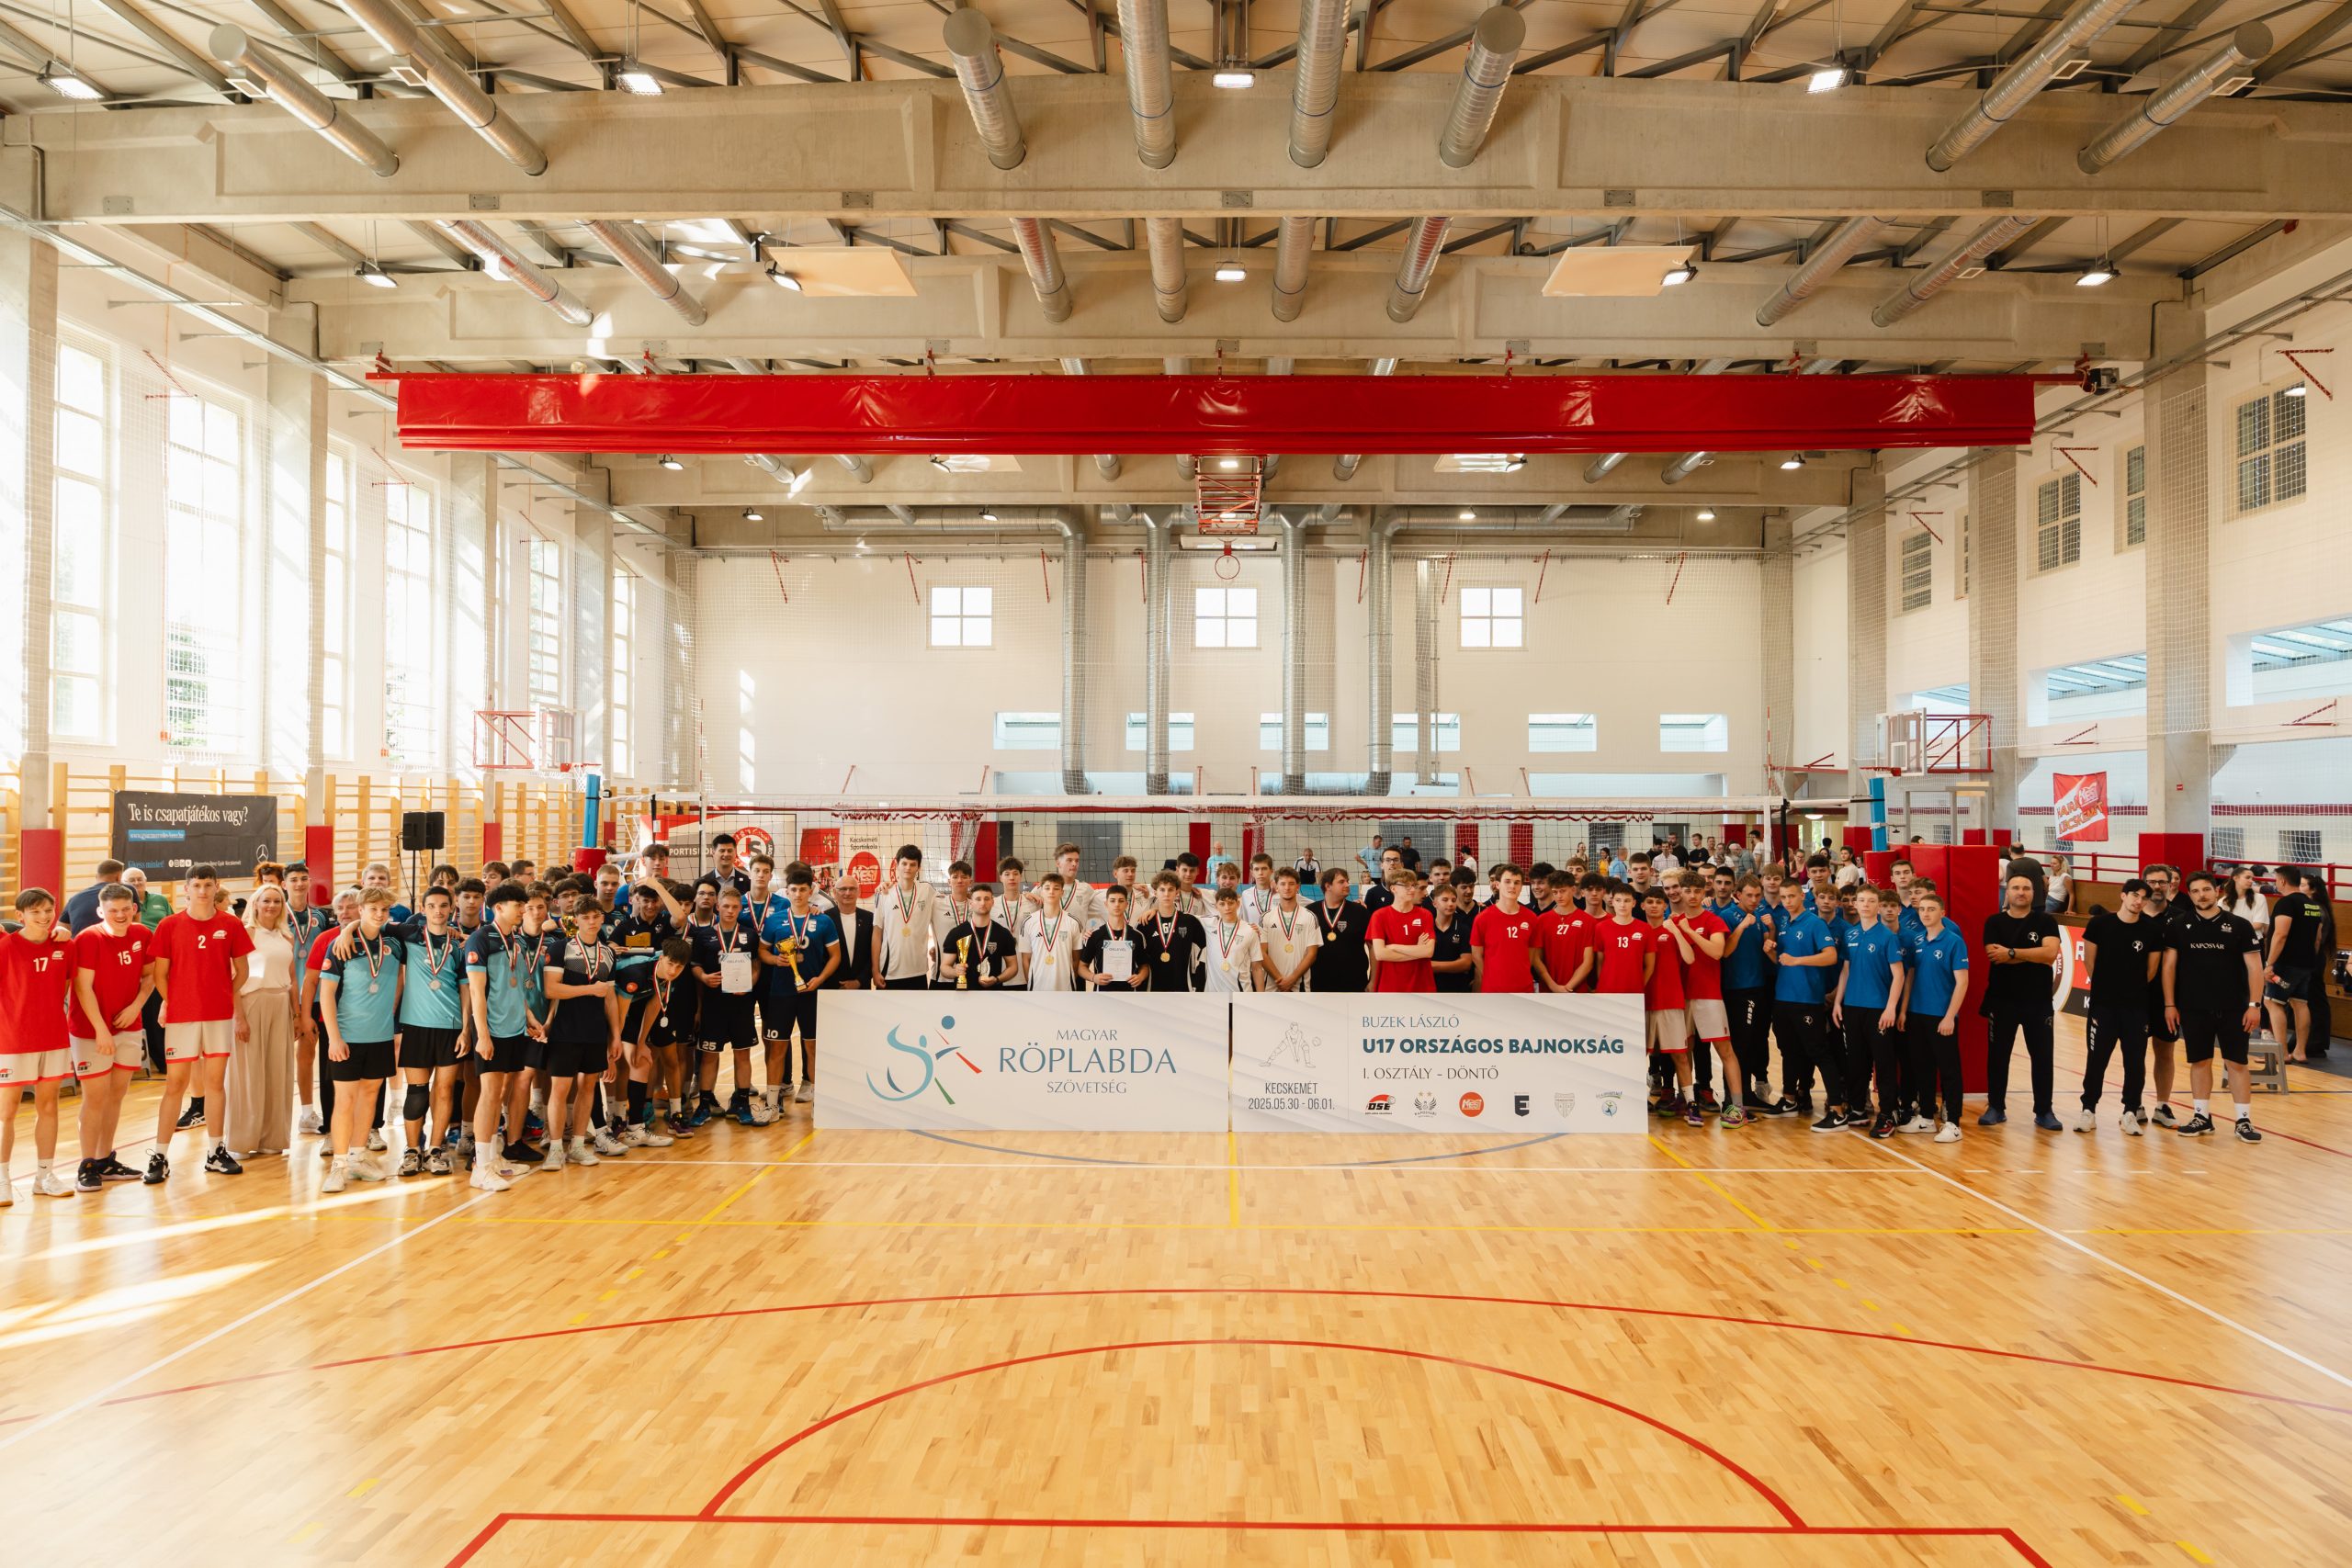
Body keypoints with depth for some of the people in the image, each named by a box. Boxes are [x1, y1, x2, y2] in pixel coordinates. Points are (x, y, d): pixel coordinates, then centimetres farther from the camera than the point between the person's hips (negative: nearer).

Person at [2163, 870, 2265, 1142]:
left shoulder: (2239, 926, -1)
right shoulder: (2179, 928, 3)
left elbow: (2254, 967, -1)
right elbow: (2169, 965, 5)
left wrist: (2255, 1004, -7)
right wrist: (2169, 1004, 0)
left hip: (2233, 1008, -1)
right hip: (2193, 1008, 1)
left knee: (2237, 1063, 1)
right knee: (2199, 1062, 8)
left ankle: (2244, 1120, 8)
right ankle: (2201, 1117, 17)